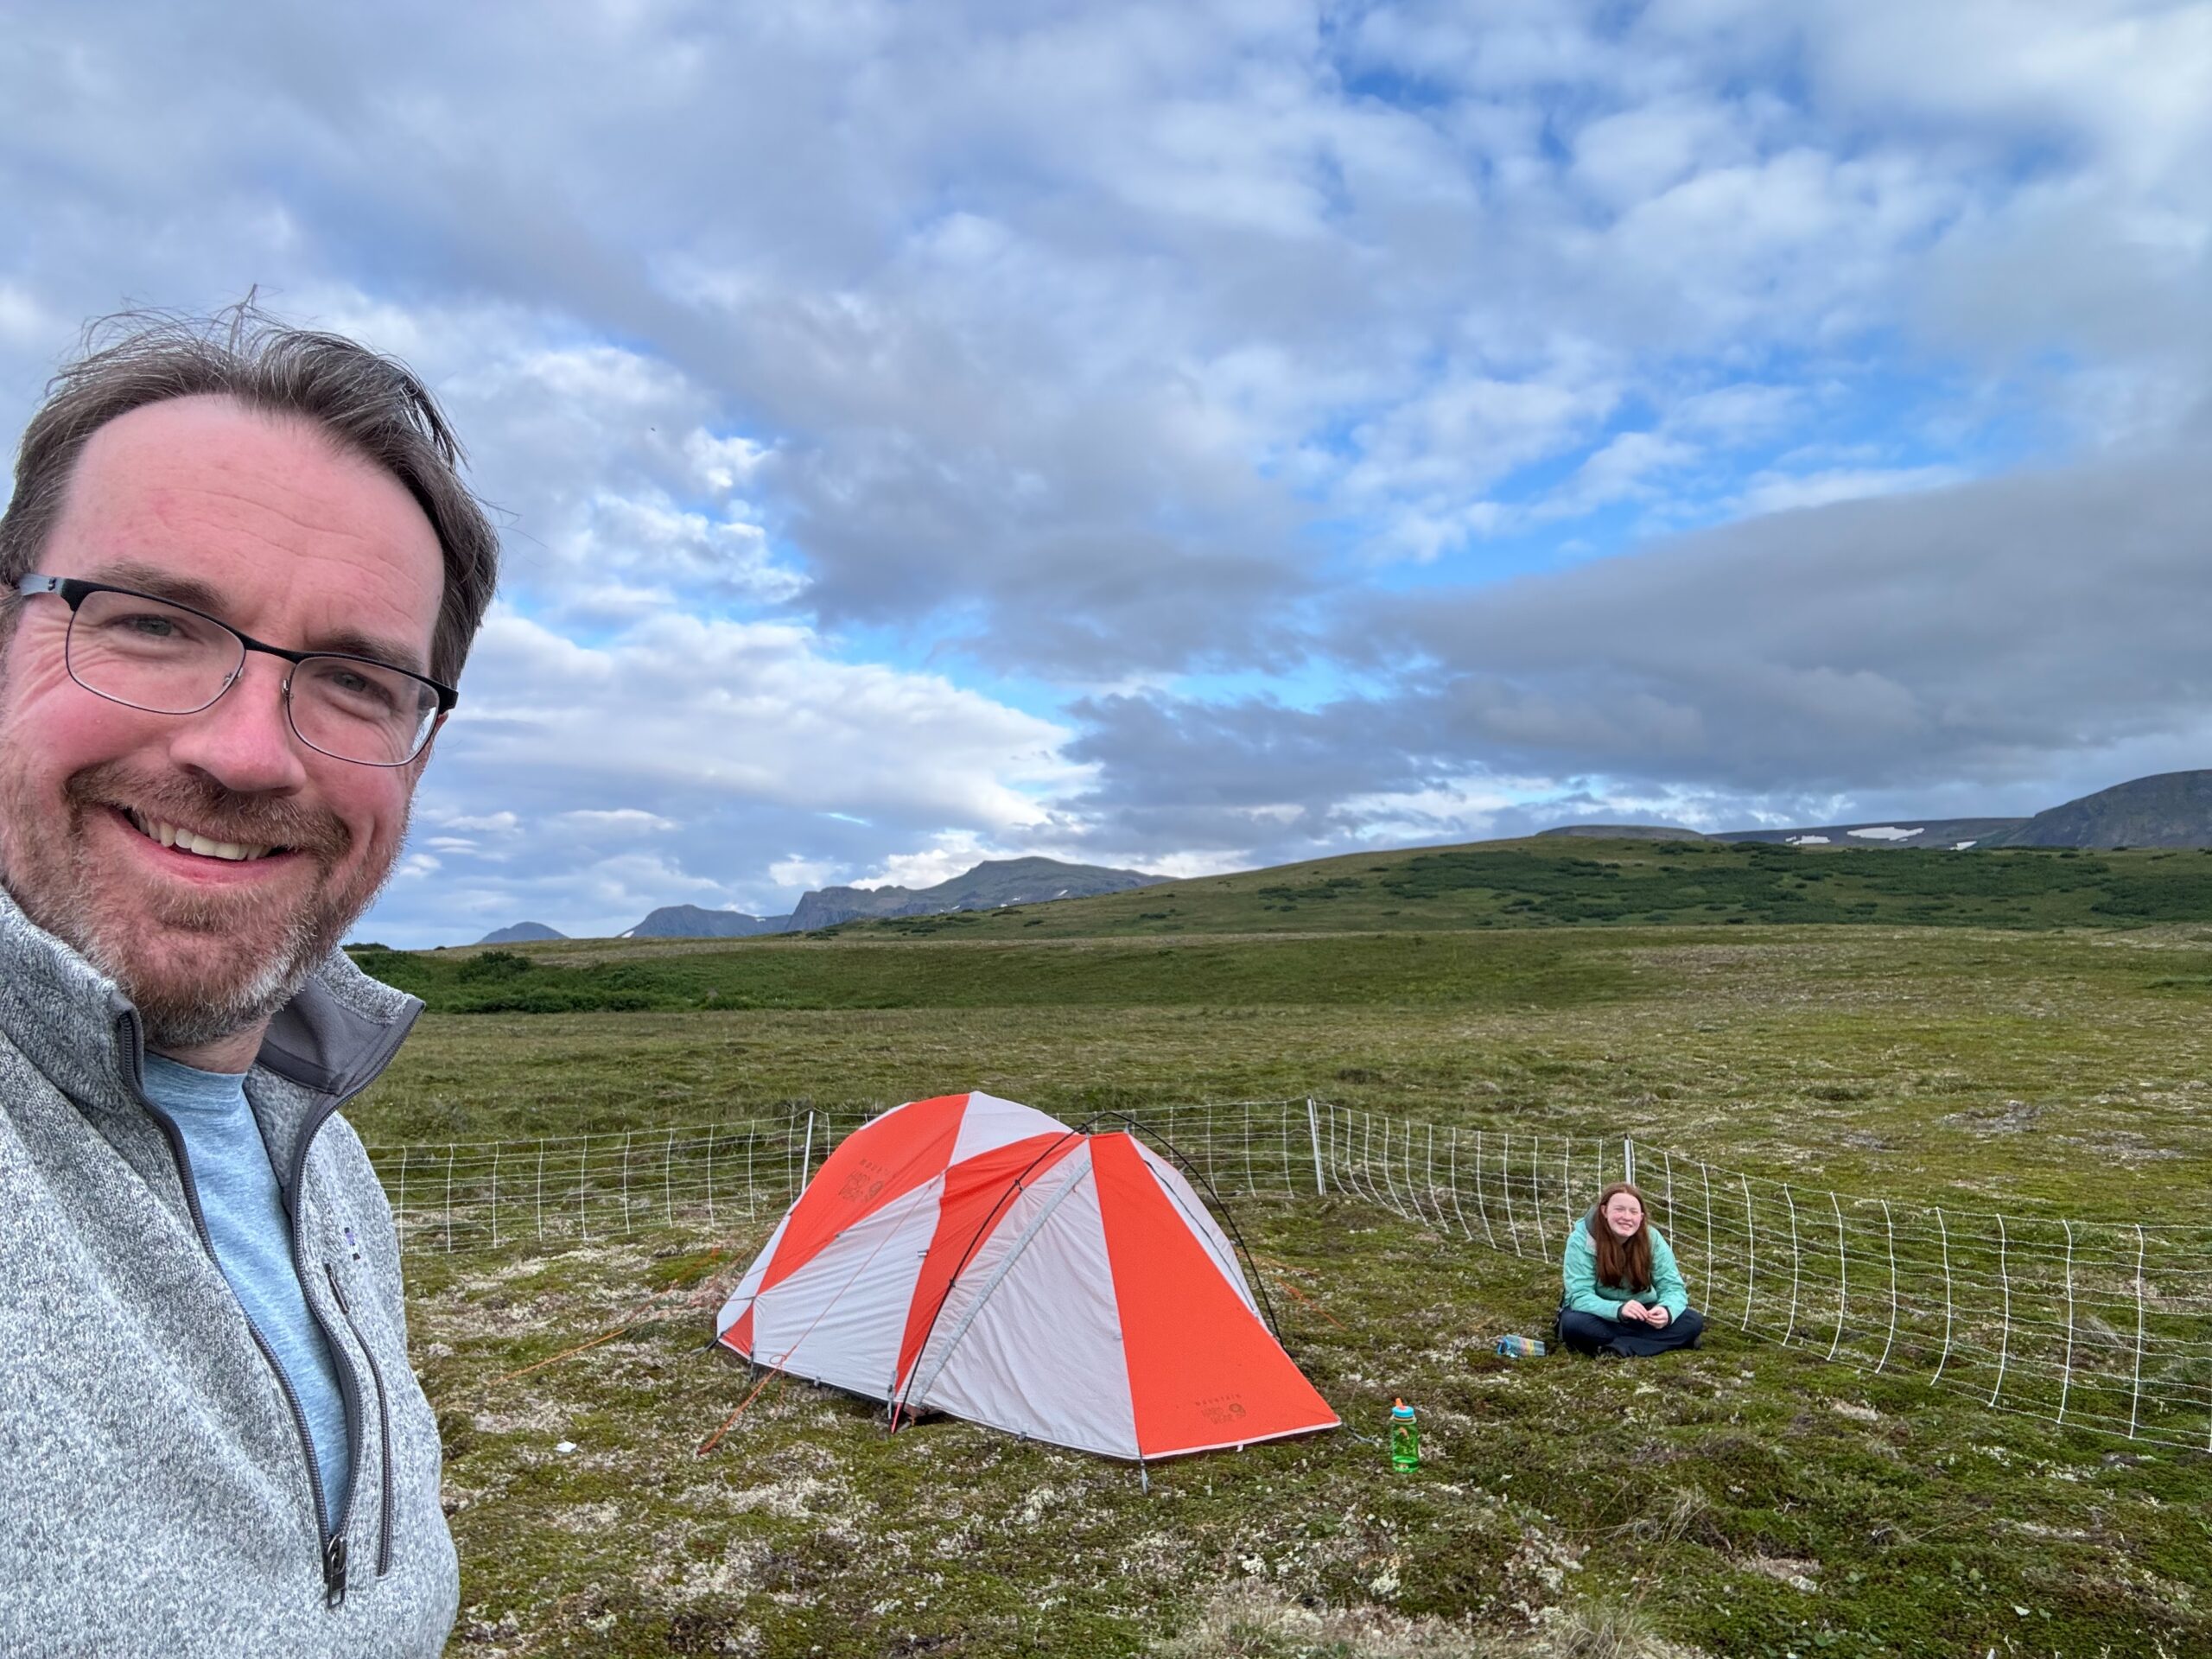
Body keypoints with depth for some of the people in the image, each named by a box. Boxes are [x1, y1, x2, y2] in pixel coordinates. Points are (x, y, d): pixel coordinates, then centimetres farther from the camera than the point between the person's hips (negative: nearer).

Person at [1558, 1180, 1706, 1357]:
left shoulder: (1652, 1239, -13)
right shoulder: (1581, 1240, -22)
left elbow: (1673, 1287, -13)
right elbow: (1580, 1296, -26)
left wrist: (1667, 1311, -37)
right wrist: (1618, 1309, -44)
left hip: (1639, 1313, 3)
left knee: (1693, 1322, -20)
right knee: (1573, 1324, -36)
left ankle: (1619, 1346, -26)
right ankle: (1661, 1339, -27)